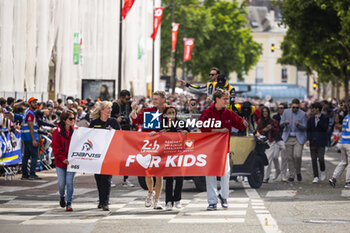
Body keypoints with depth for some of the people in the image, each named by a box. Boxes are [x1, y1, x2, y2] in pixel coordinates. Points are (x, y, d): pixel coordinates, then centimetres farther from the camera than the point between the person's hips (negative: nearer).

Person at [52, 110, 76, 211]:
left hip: (72, 161, 1)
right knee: (61, 183, 4)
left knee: (70, 182, -4)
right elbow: (56, 147, -6)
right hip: (60, 162, -1)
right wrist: (62, 158, -14)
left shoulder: (75, 131, 1)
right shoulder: (58, 131, -5)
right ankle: (62, 196, 35)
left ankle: (69, 203, 3)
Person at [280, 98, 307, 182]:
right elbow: (281, 124, 4)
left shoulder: (303, 114, -3)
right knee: (290, 157, 1)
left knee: (297, 156, -16)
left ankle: (298, 172, 8)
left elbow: (305, 127, -2)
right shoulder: (286, 112, 5)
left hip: (298, 138, -2)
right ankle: (291, 176, 11)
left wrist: (298, 125, -23)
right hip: (288, 138, 2)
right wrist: (285, 122, -19)